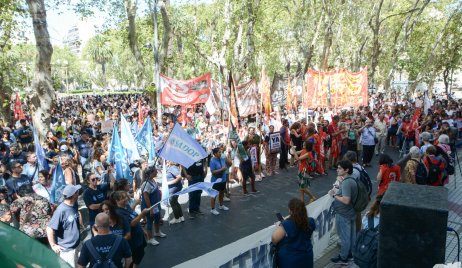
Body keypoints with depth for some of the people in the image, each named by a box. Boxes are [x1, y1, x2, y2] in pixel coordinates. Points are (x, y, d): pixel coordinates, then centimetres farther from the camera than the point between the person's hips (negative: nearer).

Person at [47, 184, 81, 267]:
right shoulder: (61, 210, -23)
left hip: (76, 246, 8)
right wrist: (53, 245, -17)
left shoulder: (73, 206, 2)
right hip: (66, 249, -8)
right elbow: (49, 229, -23)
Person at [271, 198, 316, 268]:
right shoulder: (310, 222, -9)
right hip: (306, 257, 5)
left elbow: (274, 239, -20)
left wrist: (278, 226, -5)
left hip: (289, 260, -5)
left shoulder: (286, 225, -26)